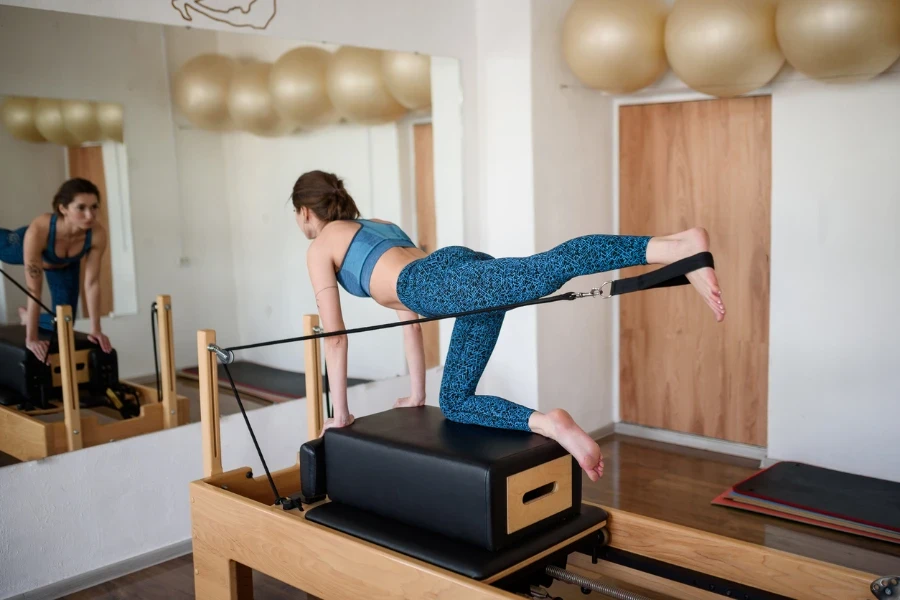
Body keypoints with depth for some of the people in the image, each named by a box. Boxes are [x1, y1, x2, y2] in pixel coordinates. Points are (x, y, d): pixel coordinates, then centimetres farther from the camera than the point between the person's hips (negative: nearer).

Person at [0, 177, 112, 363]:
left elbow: (92, 283, -29)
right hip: (20, 247, -2)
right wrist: (31, 339, -39)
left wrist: (96, 329, -27)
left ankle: (28, 317, 37)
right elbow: (34, 290, -42)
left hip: (66, 264, 2)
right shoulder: (38, 230, -48)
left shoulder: (98, 234, -40)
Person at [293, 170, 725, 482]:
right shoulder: (380, 225, 43)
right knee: (454, 401, 4)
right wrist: (416, 395, 47)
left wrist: (340, 413, 29)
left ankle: (680, 248, -46)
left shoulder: (320, 249, 24)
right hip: (460, 265, 7)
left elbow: (336, 336, 21)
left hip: (442, 282, -7)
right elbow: (410, 317, 43)